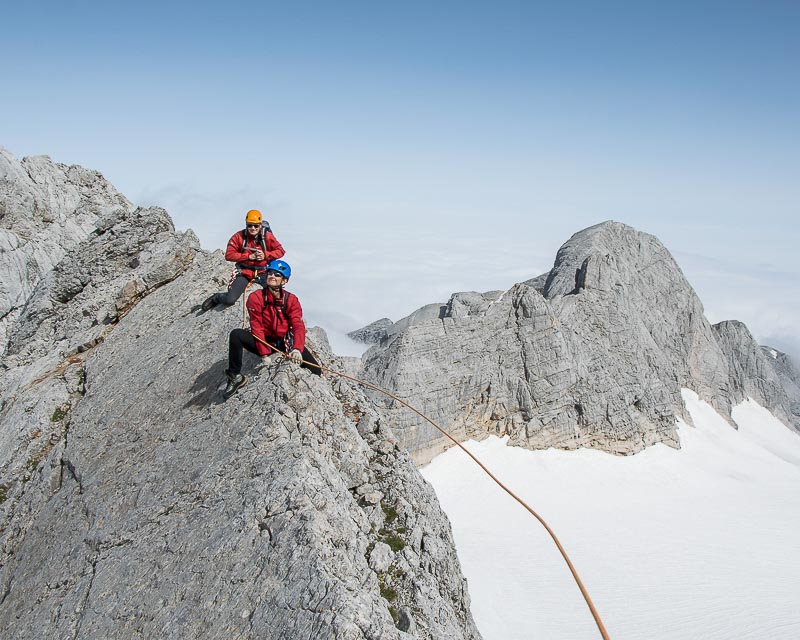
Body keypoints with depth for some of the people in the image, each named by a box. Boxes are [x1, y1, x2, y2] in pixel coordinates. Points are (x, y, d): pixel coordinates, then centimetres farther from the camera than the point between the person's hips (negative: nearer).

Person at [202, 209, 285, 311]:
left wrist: (265, 255, -18)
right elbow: (229, 255, -10)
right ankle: (216, 298, 23)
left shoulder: (267, 236, -5)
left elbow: (280, 251, -1)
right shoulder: (239, 237, -8)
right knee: (230, 300, -14)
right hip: (245, 272, -1)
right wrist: (249, 256, -19)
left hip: (262, 272, 1)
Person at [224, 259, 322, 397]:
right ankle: (235, 376, -16)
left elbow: (298, 326, -16)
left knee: (316, 372, -15)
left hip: (286, 344, 1)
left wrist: (297, 349, -35)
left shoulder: (291, 300, -7)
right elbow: (257, 328, -13)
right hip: (263, 342, -1)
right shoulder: (256, 298, -11)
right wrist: (264, 354, -21)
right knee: (236, 334, -29)